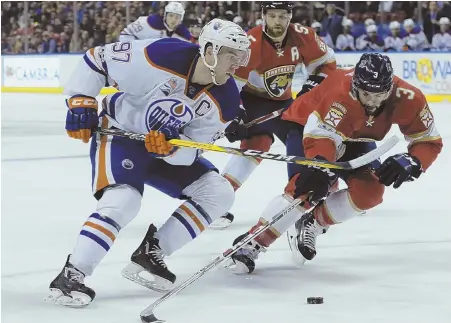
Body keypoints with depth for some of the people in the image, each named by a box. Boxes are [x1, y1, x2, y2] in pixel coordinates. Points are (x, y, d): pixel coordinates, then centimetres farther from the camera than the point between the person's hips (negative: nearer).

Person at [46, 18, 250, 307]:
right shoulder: (161, 56, -28)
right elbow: (97, 58, -17)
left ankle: (150, 254, -2)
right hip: (119, 133, -6)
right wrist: (81, 101, -19)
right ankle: (71, 276, -23)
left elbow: (191, 151, -12)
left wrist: (171, 147, -33)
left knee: (218, 193, -6)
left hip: (172, 147, 6)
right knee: (123, 202, -29)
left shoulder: (226, 101, -14)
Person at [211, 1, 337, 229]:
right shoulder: (250, 44, -30)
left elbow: (326, 61, 0)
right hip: (252, 99, -6)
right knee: (256, 144, -26)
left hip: (282, 101, 6)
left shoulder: (303, 37, -16)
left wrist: (313, 85, -12)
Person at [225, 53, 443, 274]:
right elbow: (320, 135, -47)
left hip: (354, 138, 5)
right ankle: (251, 245, -20)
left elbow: (430, 141, -19)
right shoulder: (341, 93, -42)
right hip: (307, 125, -5)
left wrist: (409, 162, -38)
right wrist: (320, 170, -64)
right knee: (306, 186, -27)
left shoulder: (407, 99, -28)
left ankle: (311, 225, 4)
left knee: (370, 191, -15)